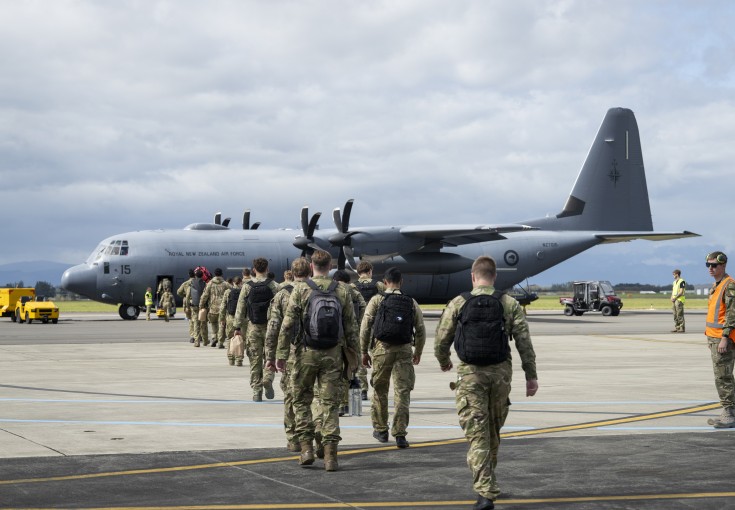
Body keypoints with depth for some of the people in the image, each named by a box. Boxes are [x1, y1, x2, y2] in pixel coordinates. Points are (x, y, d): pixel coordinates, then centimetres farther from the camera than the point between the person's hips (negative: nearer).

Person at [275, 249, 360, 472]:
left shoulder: (301, 290, -5)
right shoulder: (342, 291, 1)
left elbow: (288, 324, -7)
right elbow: (351, 326, 3)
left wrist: (280, 353, -1)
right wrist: (353, 355, 11)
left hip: (307, 353, -1)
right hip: (333, 354, 1)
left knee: (301, 399, 14)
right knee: (331, 404, 5)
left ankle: (306, 448, 7)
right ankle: (330, 455, 1)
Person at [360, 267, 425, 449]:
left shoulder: (377, 300, 1)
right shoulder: (411, 303, 7)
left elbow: (365, 327, -3)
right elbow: (421, 330, 10)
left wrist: (364, 351, 6)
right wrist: (418, 352, 25)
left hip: (382, 348, -1)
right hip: (404, 351, 1)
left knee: (379, 390, 15)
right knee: (402, 392, 0)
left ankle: (380, 430, 24)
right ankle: (400, 434, -7)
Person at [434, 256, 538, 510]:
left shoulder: (458, 304, -2)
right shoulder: (509, 304, 0)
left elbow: (441, 339, 2)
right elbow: (524, 342, -3)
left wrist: (444, 362, 23)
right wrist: (531, 375, 3)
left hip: (470, 374, -2)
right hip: (500, 373, 2)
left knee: (477, 433, -2)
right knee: (493, 429, 20)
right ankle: (486, 479, 36)